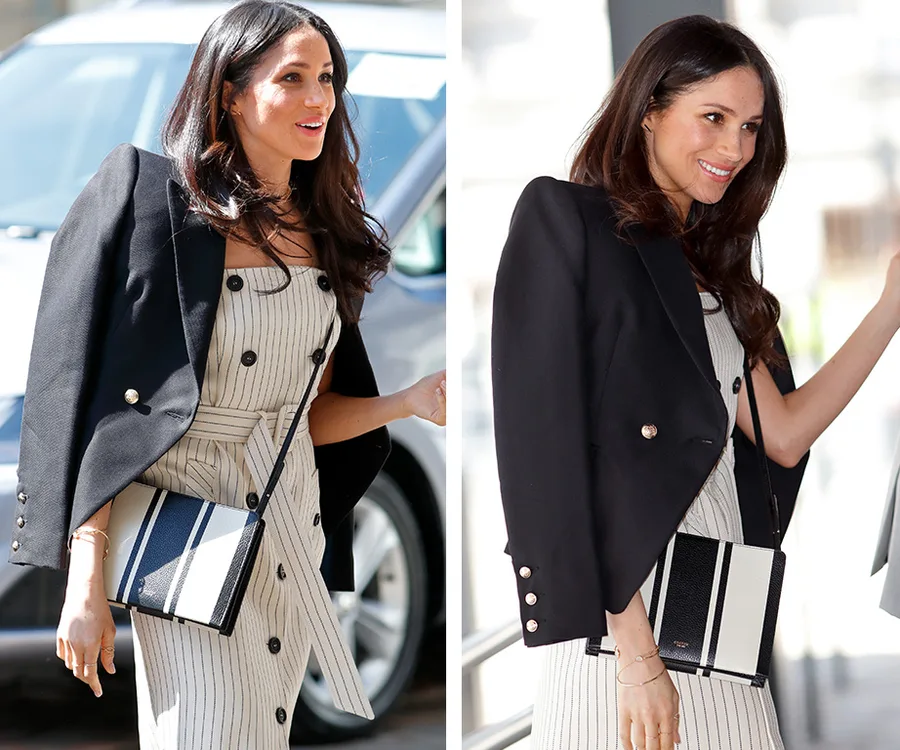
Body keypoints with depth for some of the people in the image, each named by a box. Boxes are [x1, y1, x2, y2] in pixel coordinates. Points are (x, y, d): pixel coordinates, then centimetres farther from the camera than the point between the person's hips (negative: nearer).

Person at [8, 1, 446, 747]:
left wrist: (407, 402, -5)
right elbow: (99, 404, -12)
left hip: (293, 522, 6)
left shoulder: (322, 232, 9)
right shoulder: (159, 206, -10)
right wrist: (86, 582, -15)